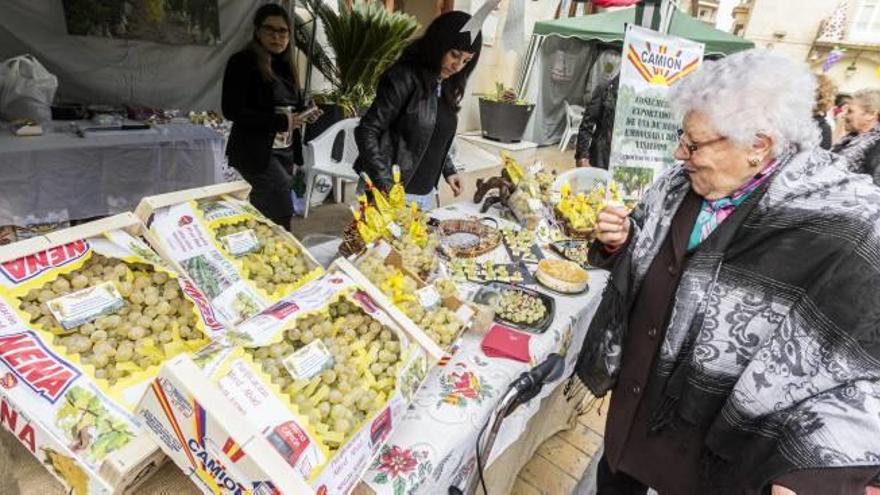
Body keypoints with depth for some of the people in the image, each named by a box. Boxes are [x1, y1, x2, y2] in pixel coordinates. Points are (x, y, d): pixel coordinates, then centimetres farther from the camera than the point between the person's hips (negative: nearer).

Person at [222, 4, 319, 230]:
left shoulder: (284, 64, 14)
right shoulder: (242, 62, -8)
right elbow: (232, 110, -16)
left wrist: (304, 114, -2)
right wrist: (281, 121, -20)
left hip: (284, 150, 7)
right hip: (255, 151, -7)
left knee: (263, 213, 12)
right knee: (281, 212, -21)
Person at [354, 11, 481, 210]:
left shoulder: (447, 86, 9)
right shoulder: (405, 77, -13)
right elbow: (366, 132, -16)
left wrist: (448, 170, 12)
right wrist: (386, 185, -23)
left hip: (427, 192, 7)